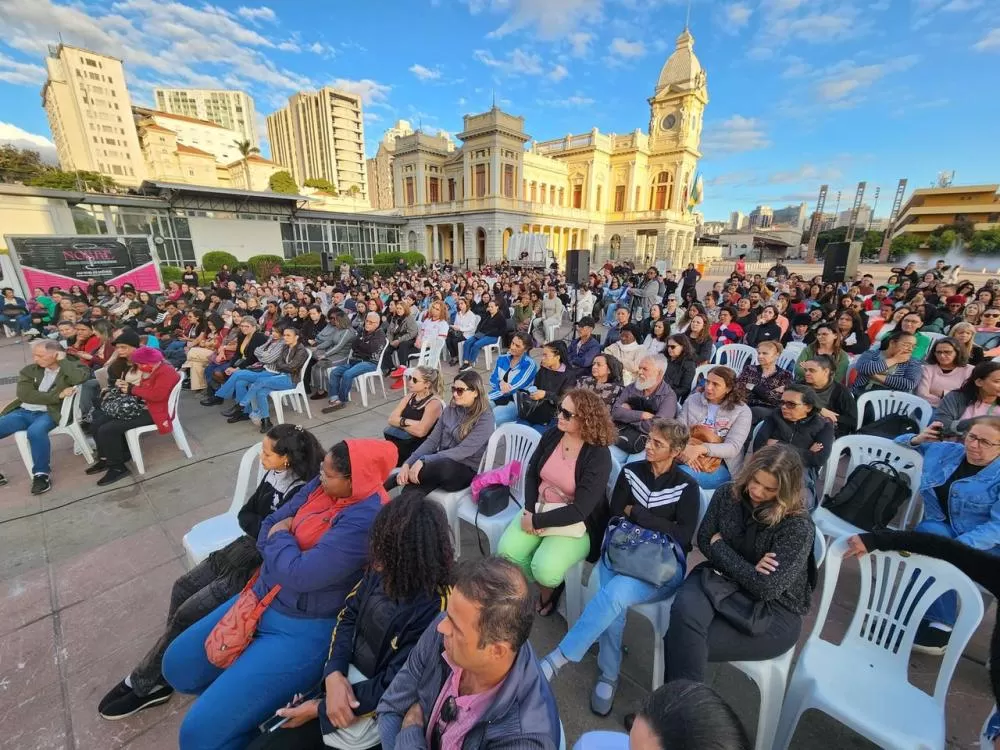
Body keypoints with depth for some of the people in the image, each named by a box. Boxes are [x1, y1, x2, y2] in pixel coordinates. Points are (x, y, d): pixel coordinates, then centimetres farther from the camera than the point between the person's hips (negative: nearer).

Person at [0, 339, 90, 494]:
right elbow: (24, 394, -4)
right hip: (23, 411, 5)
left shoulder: (72, 366, -1)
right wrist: (57, 395, -16)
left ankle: (42, 474, -19)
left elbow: (80, 378, -26)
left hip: (50, 413, -5)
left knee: (35, 431, -35)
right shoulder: (29, 370, 9)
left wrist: (62, 361, -12)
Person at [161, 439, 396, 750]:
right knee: (177, 665, 17)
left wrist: (280, 538, -11)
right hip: (263, 597, 9)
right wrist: (284, 547, -14)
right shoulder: (321, 485, -4)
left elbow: (301, 573, -30)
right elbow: (269, 526, 6)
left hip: (306, 628, -9)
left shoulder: (365, 519, -31)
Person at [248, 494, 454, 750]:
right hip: (344, 676, 6)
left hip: (373, 708, -6)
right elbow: (348, 616, 2)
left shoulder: (434, 608, -30)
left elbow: (394, 686, -23)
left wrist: (320, 708, -14)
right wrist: (334, 673, -14)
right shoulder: (384, 571, -9)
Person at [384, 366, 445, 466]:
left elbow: (420, 431, -22)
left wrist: (401, 422, -7)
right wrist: (410, 422, -13)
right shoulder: (410, 397, 10)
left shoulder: (434, 403, -12)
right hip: (399, 441, 7)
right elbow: (391, 419, 3)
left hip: (417, 448, -6)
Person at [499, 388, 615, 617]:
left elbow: (580, 510, -24)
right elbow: (531, 473, 4)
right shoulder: (552, 435, -5)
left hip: (577, 524, -5)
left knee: (544, 569, -26)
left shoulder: (598, 456, -21)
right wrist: (529, 510, -11)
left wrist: (537, 521, -21)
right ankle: (543, 581, 14)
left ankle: (550, 586, 13)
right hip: (538, 508, 5)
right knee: (506, 551, -15)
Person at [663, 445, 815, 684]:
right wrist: (746, 568, -13)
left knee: (680, 641, -25)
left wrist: (720, 546, -12)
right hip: (720, 580, 4)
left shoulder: (798, 527, -18)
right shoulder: (728, 494, -4)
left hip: (773, 612, -4)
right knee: (684, 610, -33)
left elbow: (766, 588, -22)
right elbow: (705, 541, 3)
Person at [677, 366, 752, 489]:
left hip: (721, 466, -2)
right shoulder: (693, 399, 7)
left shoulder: (742, 411, -2)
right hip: (688, 458, 3)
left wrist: (701, 449, -29)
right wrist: (685, 449, -23)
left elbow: (733, 448, -12)